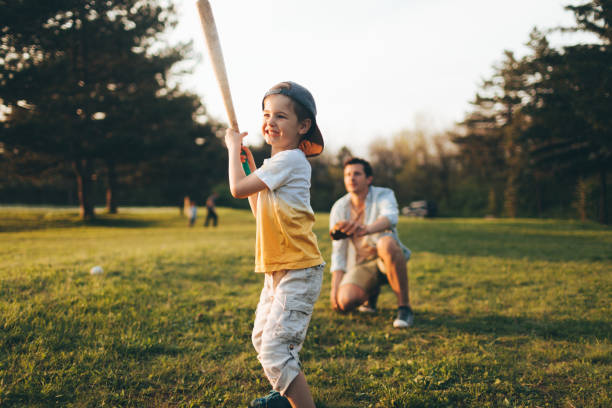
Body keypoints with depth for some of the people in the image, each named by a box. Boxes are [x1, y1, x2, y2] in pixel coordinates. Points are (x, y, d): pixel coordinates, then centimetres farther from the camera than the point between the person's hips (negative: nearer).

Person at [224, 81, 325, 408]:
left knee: (276, 351, -16)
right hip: (277, 271, 11)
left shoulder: (289, 160, -17)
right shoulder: (278, 162, 14)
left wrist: (234, 148, -4)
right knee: (262, 340, 25)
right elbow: (259, 211, 20)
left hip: (298, 272, -11)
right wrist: (249, 165, 16)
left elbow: (238, 188, -19)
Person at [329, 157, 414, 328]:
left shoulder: (384, 195, -10)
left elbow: (390, 218, -35)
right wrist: (335, 287, -9)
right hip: (361, 264, 3)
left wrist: (366, 229, -57)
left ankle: (404, 307, -26)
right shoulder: (339, 208, 0)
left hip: (388, 259, -3)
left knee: (386, 242, -39)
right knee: (345, 301, -27)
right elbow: (338, 251, 1)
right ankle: (372, 291, 12)